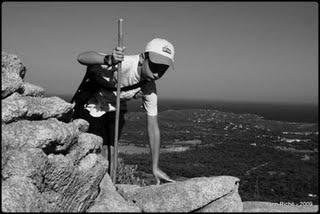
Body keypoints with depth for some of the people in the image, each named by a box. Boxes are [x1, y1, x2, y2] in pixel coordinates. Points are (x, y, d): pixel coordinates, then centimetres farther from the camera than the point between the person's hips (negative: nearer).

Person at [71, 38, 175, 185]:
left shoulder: (150, 90, -18)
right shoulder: (123, 63, -35)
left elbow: (153, 127, -12)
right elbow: (82, 58, -45)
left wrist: (155, 168, -13)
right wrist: (108, 60, -67)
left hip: (114, 110, 4)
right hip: (90, 105, -4)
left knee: (110, 154, -2)